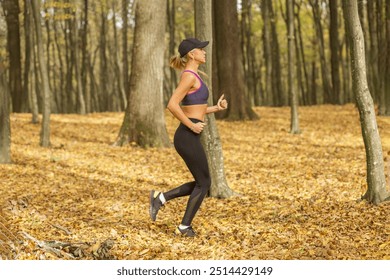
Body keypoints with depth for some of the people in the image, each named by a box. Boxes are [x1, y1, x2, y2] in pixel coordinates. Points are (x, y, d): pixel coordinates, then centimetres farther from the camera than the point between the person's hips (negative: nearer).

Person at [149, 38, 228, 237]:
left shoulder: (192, 76, 17)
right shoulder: (189, 76, -14)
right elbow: (172, 105, -23)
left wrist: (216, 108, 14)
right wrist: (192, 126, -17)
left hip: (189, 137, 9)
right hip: (188, 137, -9)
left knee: (202, 183, 14)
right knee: (204, 183, 1)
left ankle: (160, 198, 14)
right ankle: (184, 227, 8)